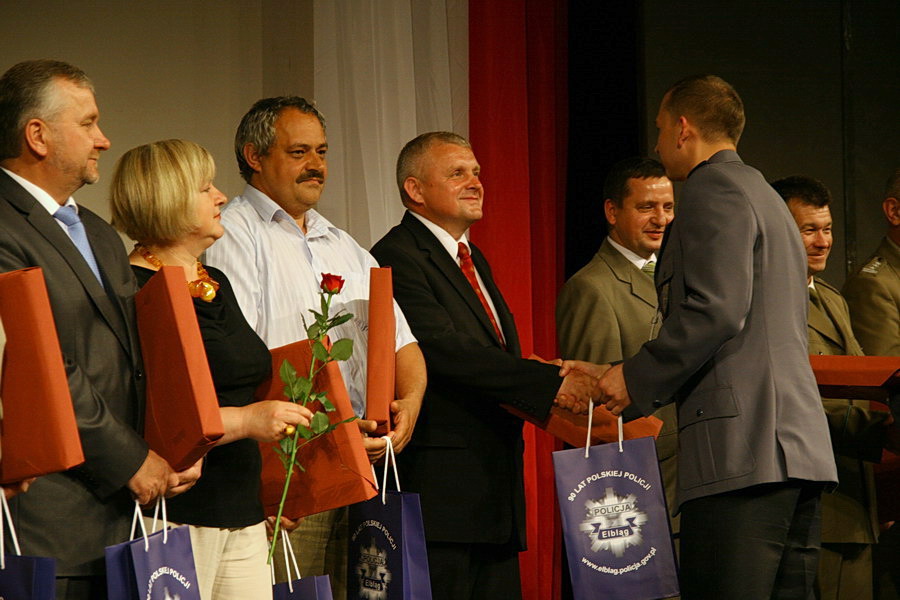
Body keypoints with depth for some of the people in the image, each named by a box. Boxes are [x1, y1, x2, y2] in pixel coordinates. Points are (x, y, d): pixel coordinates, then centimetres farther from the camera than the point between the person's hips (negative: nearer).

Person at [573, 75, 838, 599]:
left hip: (743, 452, -10)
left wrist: (637, 379, -6)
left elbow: (717, 312, -16)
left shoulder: (714, 192, -4)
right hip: (798, 448, 10)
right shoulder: (766, 197, 26)